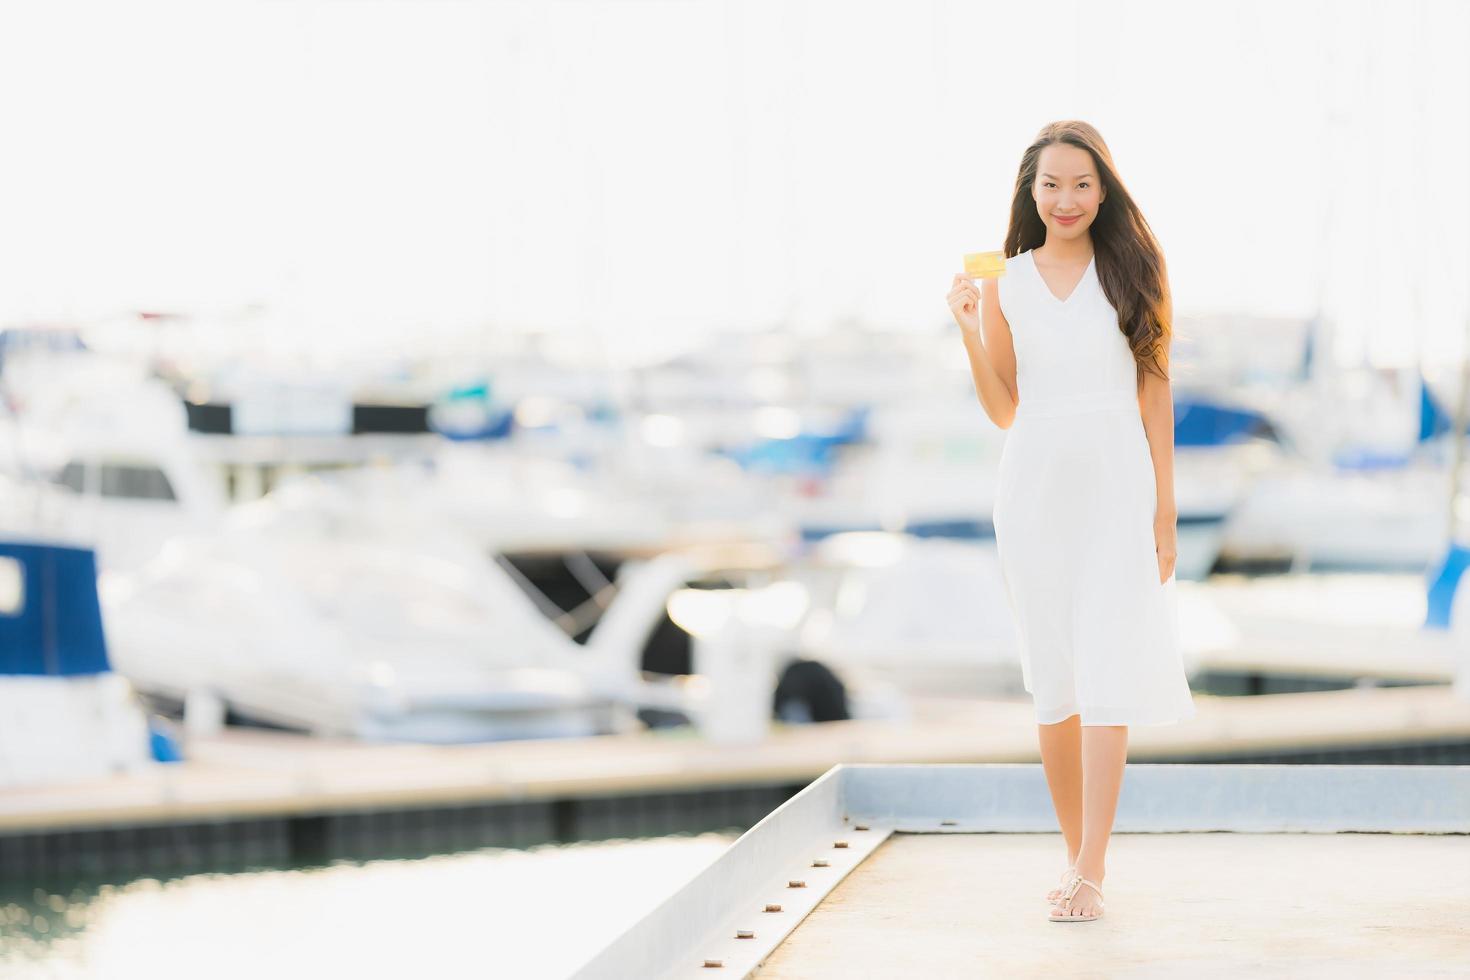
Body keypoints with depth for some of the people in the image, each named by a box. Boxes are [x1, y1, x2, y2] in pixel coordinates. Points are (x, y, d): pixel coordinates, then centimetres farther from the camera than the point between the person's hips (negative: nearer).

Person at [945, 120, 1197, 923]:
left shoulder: (1135, 270, 2)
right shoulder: (1005, 283, 7)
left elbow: (1155, 391, 2)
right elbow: (1004, 410, 9)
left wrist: (1164, 508, -2)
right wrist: (969, 332, -7)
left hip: (1117, 483, -2)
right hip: (1035, 486, 2)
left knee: (1106, 674, -9)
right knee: (1052, 677, 6)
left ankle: (1089, 873, -10)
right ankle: (1078, 854, 18)